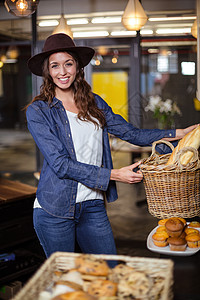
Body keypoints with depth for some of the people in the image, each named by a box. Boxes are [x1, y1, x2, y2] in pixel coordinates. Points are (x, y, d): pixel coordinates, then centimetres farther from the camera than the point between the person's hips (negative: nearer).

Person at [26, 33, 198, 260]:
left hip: (93, 207, 4)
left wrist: (180, 133, -2)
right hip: (54, 209, -4)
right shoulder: (37, 111, -7)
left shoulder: (94, 103, 8)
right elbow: (60, 164, -14)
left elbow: (132, 134, 7)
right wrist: (113, 175, -18)